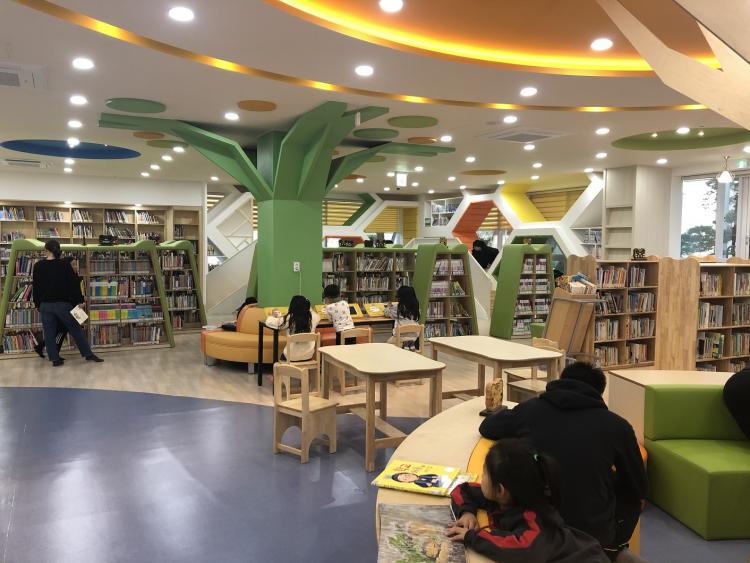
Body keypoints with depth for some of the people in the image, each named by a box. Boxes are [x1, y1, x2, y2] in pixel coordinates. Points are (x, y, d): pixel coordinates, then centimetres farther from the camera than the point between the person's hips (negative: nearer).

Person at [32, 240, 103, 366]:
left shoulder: (38, 266, -1)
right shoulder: (65, 264, -8)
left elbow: (35, 287, 7)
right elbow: (74, 283, -8)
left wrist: (38, 304, 16)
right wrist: (79, 300, -2)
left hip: (45, 305, 2)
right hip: (63, 303, -1)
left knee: (49, 333, 10)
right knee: (76, 329, 8)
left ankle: (55, 359, 11)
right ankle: (88, 354, 14)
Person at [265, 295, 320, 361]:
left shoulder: (289, 319, -17)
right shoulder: (313, 317, -8)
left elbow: (268, 322, -7)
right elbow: (318, 318, 18)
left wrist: (273, 316, 13)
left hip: (292, 357, -3)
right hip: (308, 356, 3)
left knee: (283, 356, 31)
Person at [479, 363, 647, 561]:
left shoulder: (531, 408, -4)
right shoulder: (616, 425, -7)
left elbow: (486, 428, 14)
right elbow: (639, 488, 7)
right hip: (592, 533, -2)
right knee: (631, 496, 26)